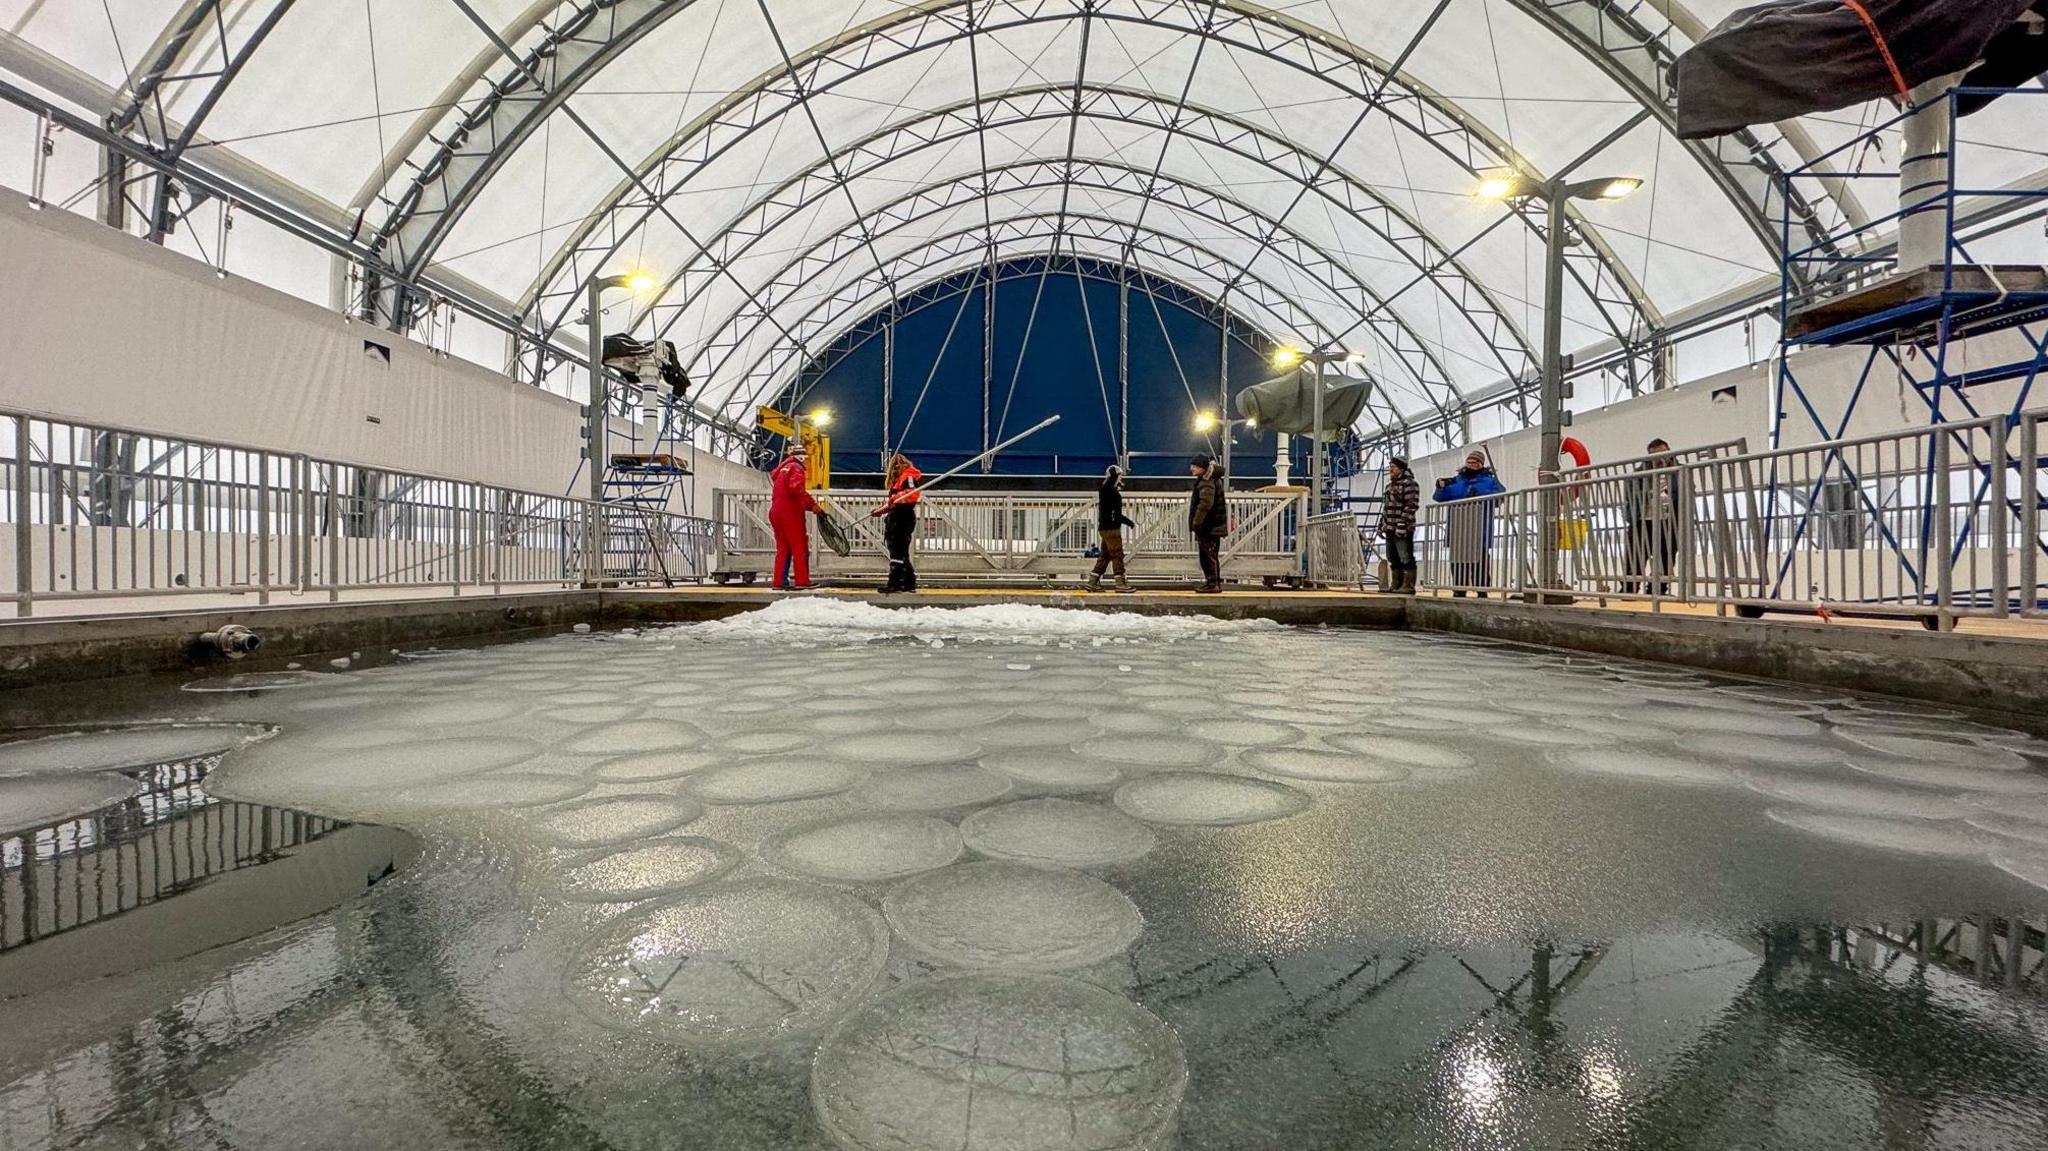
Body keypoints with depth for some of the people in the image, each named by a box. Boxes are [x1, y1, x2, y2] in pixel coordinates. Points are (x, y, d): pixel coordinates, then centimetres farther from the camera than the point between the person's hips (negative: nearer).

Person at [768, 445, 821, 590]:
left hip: (776, 511, 9)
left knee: (783, 548, 12)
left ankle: (779, 581, 10)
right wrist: (812, 504, -24)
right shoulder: (796, 468, -8)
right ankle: (802, 581, -6)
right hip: (791, 513, -9)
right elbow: (796, 489, -24)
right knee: (800, 548, -4)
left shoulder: (782, 467, 19)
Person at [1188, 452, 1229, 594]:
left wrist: (1196, 522, -28)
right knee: (1212, 555, 16)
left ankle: (1212, 584, -3)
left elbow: (1206, 503, -29)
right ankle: (1215, 584, 23)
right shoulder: (1213, 478, 14)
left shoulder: (1206, 481, -18)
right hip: (1215, 526, 10)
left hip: (1208, 527, -10)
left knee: (1207, 555, -5)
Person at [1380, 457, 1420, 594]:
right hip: (1390, 529, 9)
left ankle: (1408, 586, -5)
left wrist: (1402, 524, -22)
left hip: (1403, 529, -9)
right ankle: (1396, 585, 19)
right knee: (1393, 559, 12)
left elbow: (1411, 505, -17)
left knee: (1406, 559, -7)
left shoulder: (1409, 483, -8)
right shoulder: (1390, 484, 21)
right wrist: (1381, 525, 20)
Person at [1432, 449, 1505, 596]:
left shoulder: (1489, 479, 11)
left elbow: (1500, 495, -6)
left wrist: (1481, 494, -20)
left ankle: (1482, 591, -4)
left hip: (1479, 530, -3)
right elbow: (1440, 498, 15)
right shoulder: (1457, 480, 19)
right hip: (1458, 530, 3)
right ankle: (1459, 589, 8)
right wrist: (1442, 487, -6)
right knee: (1458, 558, 3)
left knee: (1479, 558, -7)